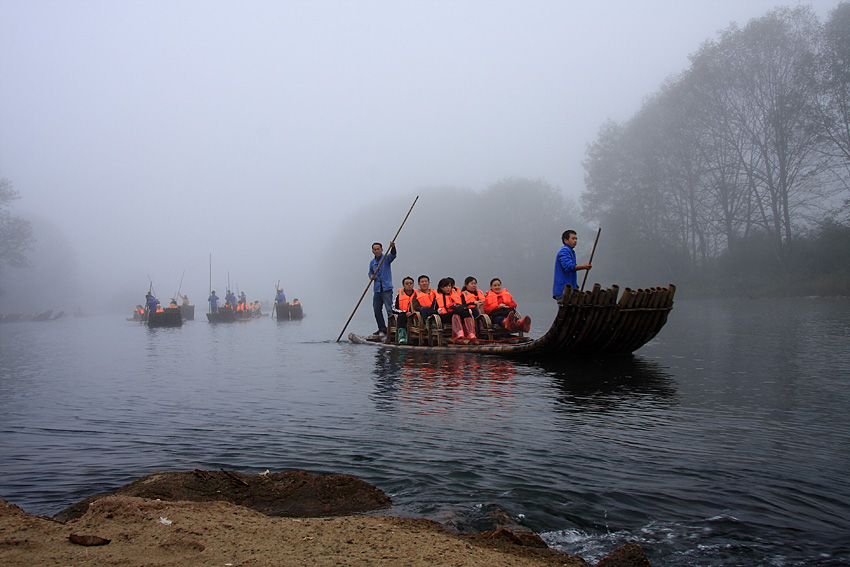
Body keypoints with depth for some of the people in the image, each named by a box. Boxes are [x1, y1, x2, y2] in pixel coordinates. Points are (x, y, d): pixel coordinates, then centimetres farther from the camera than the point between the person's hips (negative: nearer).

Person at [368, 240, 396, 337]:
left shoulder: (386, 258, 0)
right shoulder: (372, 262, 15)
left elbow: (393, 255, -21)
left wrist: (392, 247, -41)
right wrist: (371, 276, 3)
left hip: (386, 288, -6)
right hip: (377, 289, 6)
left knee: (389, 309, -11)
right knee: (377, 310, 7)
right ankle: (382, 329, 16)